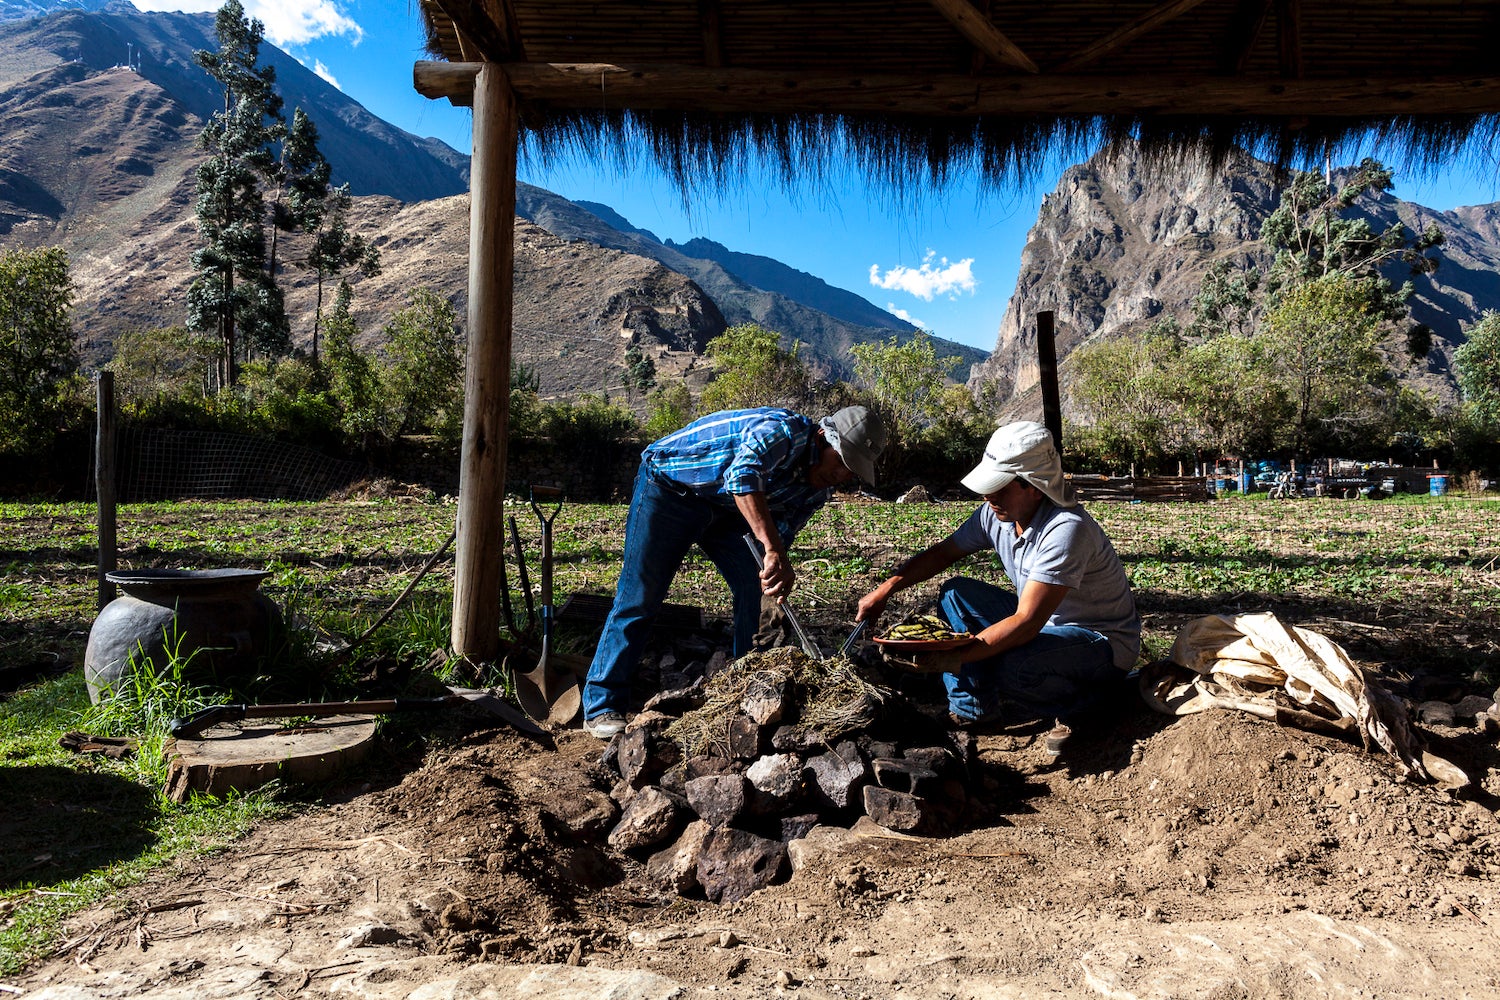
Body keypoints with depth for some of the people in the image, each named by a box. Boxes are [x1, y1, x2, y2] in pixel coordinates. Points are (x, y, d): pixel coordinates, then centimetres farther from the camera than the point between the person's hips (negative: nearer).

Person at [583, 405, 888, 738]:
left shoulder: (818, 491, -6)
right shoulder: (785, 431, -33)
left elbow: (780, 533, -2)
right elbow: (742, 474, -52)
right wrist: (772, 550, -59)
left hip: (725, 509, 8)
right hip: (668, 485, -7)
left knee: (757, 591, -4)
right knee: (640, 597, -8)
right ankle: (602, 706, 1)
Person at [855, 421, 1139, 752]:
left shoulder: (1066, 529, -31)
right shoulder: (997, 514, -8)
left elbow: (1026, 623, -34)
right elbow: (942, 553, 6)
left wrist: (954, 657, -37)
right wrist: (885, 590, -6)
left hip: (1104, 642, -8)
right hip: (1044, 623, 8)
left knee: (1009, 668, -35)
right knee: (956, 593, -1)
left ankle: (1075, 704, -2)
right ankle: (972, 709, 3)